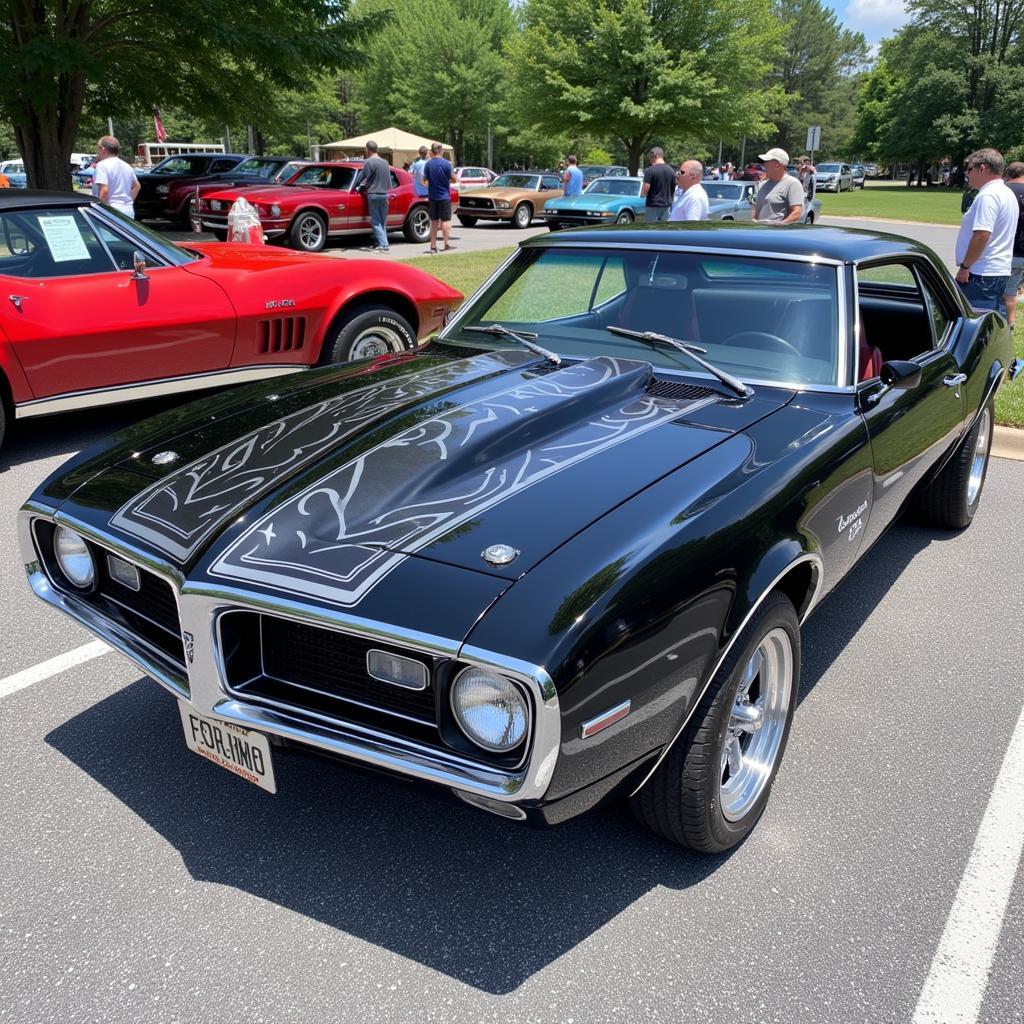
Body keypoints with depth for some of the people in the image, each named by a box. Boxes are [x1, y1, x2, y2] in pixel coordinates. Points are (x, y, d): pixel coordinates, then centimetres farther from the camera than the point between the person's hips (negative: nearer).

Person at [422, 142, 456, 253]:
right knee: (445, 220, 2)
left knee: (434, 221, 9)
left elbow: (425, 180, 6)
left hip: (432, 197, 4)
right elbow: (453, 178, -5)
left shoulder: (428, 164, -1)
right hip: (444, 196, -4)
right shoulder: (446, 163, -11)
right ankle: (447, 244, 2)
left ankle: (433, 245, 8)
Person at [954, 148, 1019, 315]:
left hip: (982, 275, -11)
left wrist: (964, 266, -18)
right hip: (1002, 271, 11)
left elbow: (982, 235, -24)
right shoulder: (1008, 194, 19)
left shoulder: (988, 196, -16)